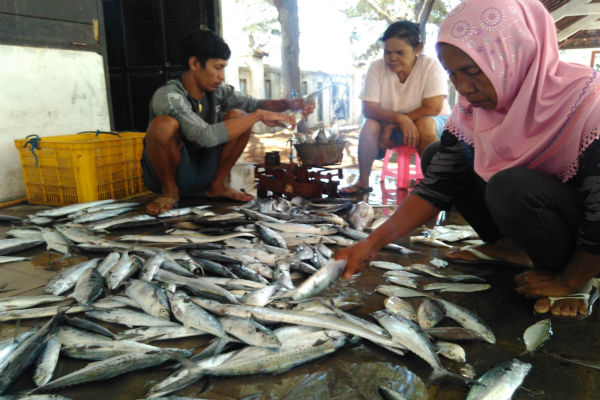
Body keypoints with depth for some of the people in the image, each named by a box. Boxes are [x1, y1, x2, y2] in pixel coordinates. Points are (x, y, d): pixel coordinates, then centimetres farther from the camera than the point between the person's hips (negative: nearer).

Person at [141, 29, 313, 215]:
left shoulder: (217, 91, -5)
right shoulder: (167, 96, -25)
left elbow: (253, 104, 3)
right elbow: (206, 136, -38)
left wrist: (288, 104, -17)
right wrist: (258, 115, -34)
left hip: (203, 173, 5)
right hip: (166, 175, -5)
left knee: (238, 116, -13)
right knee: (164, 124, -35)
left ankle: (217, 185, -1)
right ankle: (170, 191, -11)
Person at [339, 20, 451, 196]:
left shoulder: (431, 66, -16)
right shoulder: (376, 68, -11)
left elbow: (432, 109, -23)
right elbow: (368, 108, -18)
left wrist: (392, 125, -26)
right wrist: (399, 118, -36)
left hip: (434, 123, -2)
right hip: (391, 125, 2)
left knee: (424, 124, -35)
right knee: (370, 125, -26)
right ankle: (362, 182, -12)